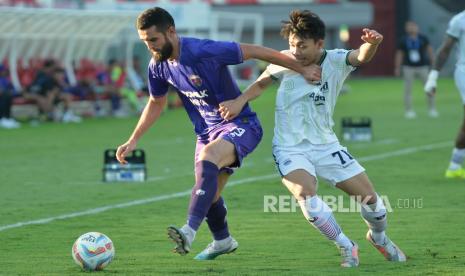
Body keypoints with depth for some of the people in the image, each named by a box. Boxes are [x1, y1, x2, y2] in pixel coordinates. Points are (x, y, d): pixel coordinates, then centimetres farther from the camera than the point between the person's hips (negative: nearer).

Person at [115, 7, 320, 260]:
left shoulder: (204, 51, -24)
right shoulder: (158, 66, -2)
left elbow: (255, 51, -17)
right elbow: (156, 103, 18)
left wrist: (302, 69, -13)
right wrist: (133, 140, 13)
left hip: (240, 125, -7)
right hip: (207, 132, 8)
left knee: (208, 156, -35)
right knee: (208, 192, 12)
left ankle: (190, 231, -44)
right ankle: (223, 241, 42)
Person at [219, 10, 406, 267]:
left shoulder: (335, 61, -10)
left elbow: (361, 56, -30)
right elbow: (261, 84, 9)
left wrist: (372, 43, -53)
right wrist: (240, 101, -9)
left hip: (326, 145, 1)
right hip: (290, 148, -1)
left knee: (369, 197, 1)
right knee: (305, 193, -29)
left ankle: (378, 237, 36)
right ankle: (347, 248, -11)